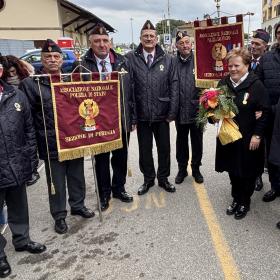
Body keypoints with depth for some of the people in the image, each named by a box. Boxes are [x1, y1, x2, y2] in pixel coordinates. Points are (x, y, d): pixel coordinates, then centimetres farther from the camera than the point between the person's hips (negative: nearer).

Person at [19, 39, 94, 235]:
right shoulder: (31, 84, -5)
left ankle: (78, 205, 38)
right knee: (57, 182, 9)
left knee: (77, 176, 17)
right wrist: (34, 142, -13)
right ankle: (59, 215, 27)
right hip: (51, 145, -3)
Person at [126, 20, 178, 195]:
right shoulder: (130, 58, -3)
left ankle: (163, 178, 33)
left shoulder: (168, 60, 2)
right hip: (141, 115, -1)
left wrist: (172, 112, -4)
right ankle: (148, 179, 32)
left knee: (164, 148, 13)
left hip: (162, 114, 1)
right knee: (145, 149, 13)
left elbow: (174, 87, 1)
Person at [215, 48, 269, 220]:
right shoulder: (224, 83, 4)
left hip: (248, 139, -4)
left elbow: (264, 111, -11)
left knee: (247, 171, 9)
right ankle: (236, 199, 33)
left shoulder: (256, 85, -10)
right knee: (232, 169, 14)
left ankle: (245, 202, 28)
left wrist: (257, 135, -15)